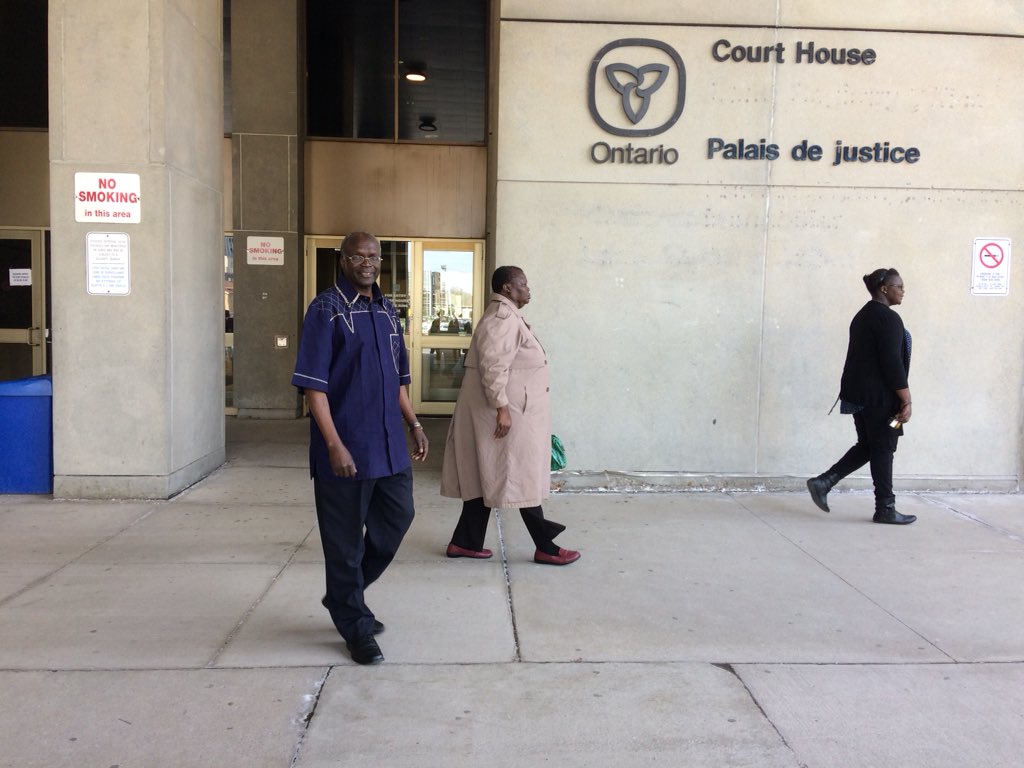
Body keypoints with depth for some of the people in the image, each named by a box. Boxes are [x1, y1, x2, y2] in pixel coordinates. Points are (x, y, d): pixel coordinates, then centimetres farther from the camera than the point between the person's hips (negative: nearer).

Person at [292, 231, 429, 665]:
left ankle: (344, 596, 34)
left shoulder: (387, 311, 13)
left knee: (397, 519, 14)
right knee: (346, 539, 4)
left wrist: (413, 424, 13)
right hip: (347, 449, -7)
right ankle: (356, 627, 21)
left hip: (390, 445, 7)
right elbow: (313, 384, -14)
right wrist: (334, 445, -20)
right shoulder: (327, 310, -8)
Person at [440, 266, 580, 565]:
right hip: (507, 411, -11)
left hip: (512, 410, 11)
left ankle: (465, 542, 17)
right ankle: (545, 547, 7)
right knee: (522, 476, -2)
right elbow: (493, 366, -24)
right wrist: (502, 408, -27)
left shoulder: (505, 316, 18)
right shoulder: (503, 318, -16)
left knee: (486, 476, 12)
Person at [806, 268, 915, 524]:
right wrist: (906, 401, -16)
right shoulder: (888, 318, -14)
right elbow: (893, 363, -20)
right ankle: (885, 509, 8)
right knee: (882, 450, 0)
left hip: (859, 393, 9)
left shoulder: (862, 316, 15)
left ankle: (823, 482, 7)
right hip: (879, 396, -9)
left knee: (866, 446, 15)